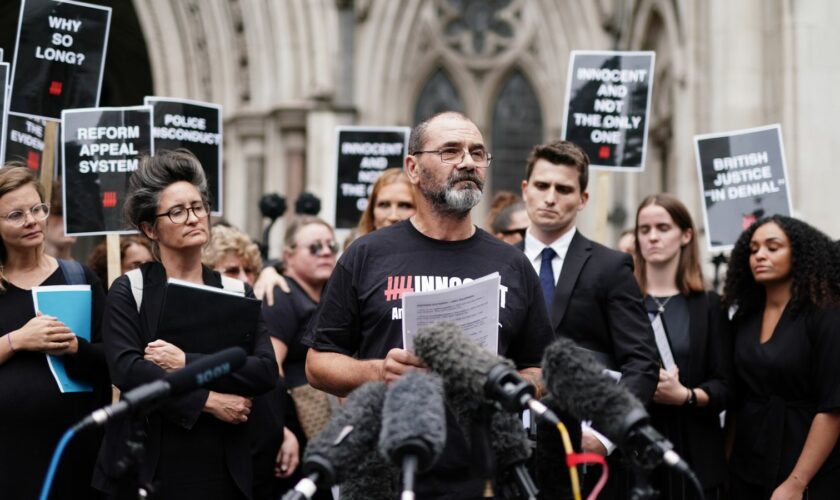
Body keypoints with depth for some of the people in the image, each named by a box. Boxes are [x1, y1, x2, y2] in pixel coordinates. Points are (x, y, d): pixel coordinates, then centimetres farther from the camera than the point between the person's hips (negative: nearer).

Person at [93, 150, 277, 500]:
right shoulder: (128, 291, 1)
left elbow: (266, 371, -6)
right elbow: (125, 369, -14)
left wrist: (187, 364, -15)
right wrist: (208, 401, -15)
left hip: (223, 467, 2)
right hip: (149, 465, -2)